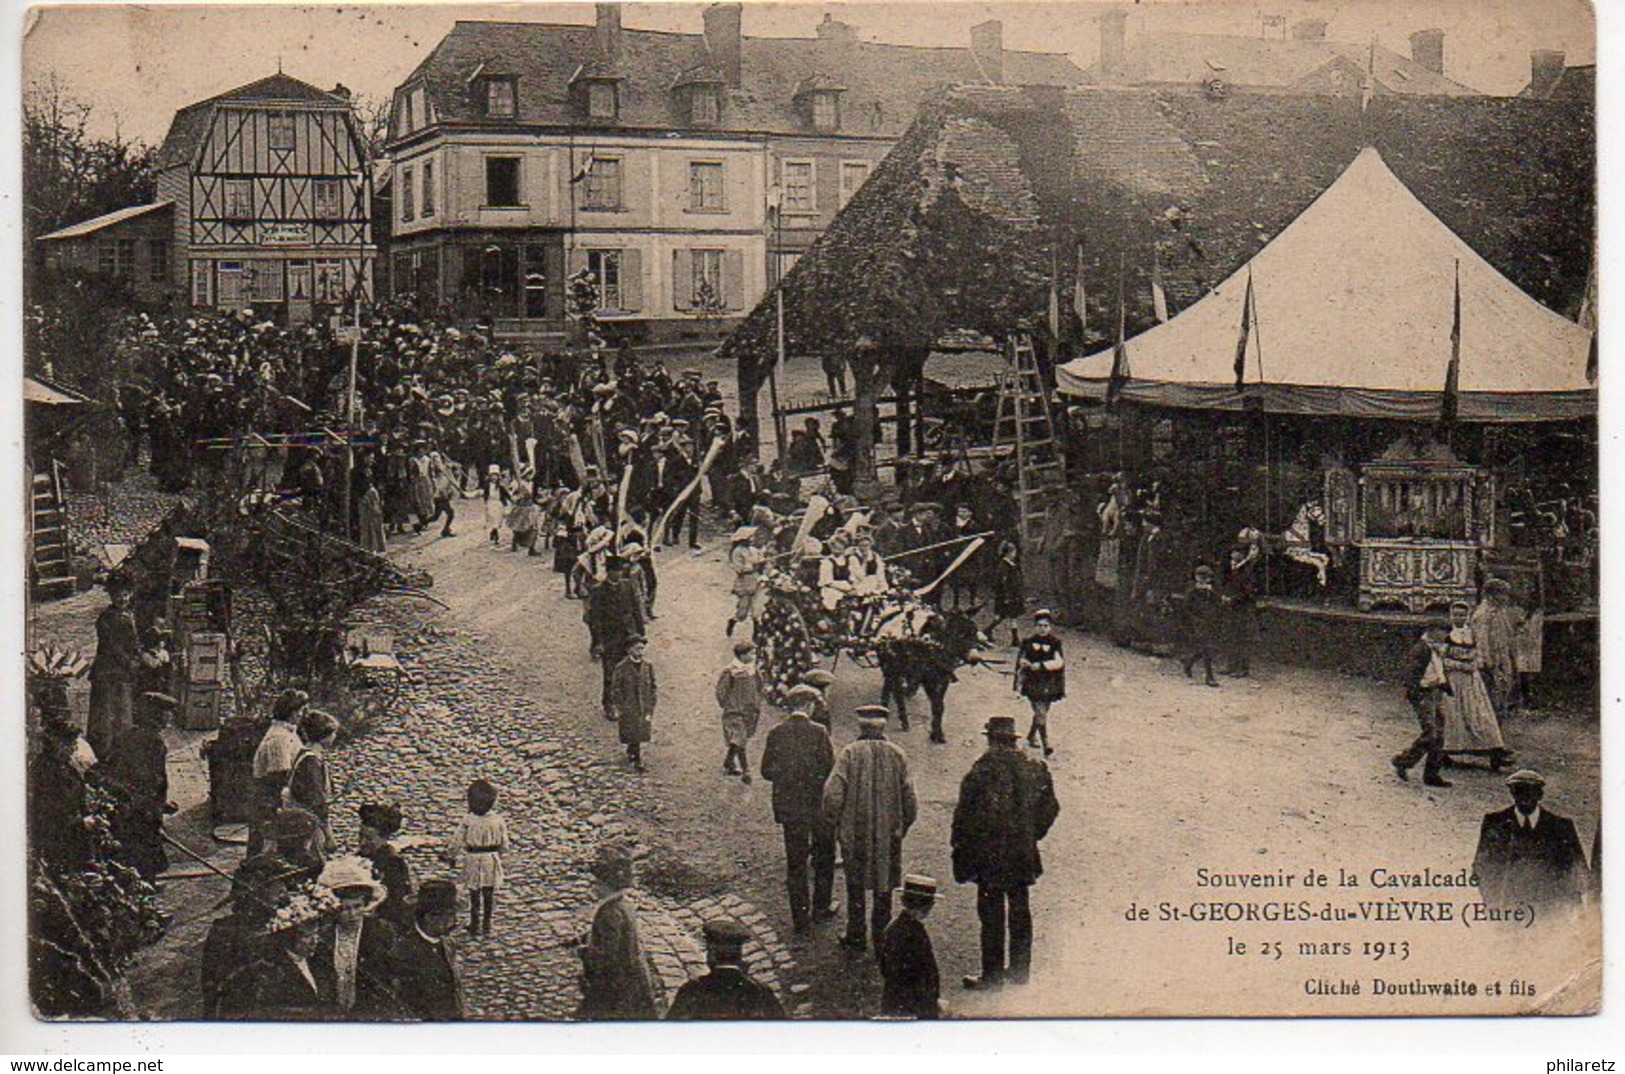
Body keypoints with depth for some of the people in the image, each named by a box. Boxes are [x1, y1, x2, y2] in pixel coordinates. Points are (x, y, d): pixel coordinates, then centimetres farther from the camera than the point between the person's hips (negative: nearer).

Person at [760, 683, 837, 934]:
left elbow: (767, 771, -1)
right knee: (824, 856, 20)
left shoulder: (776, 733, -4)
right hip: (817, 804, -2)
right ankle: (820, 907, 26)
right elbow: (830, 769, -12)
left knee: (795, 861, 9)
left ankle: (800, 917, 11)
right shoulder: (818, 732, -13)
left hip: (788, 806, 2)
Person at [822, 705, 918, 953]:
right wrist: (902, 826, 14)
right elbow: (910, 799, 0)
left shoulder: (849, 753, -9)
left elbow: (833, 793, -16)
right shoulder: (896, 755, -1)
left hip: (855, 832, -2)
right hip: (889, 833, 2)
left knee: (856, 886, 11)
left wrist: (831, 822, -1)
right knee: (884, 888, 13)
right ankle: (882, 935, 18)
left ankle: (856, 936, 15)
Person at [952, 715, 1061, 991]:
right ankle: (1020, 971, 22)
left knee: (992, 915, 1)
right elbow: (1050, 808, 9)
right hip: (1023, 853, 5)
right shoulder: (1034, 769, 2)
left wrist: (960, 845, -1)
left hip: (989, 854, -5)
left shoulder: (983, 770, -14)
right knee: (1020, 911, 15)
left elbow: (965, 813, -12)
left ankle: (993, 974, 5)